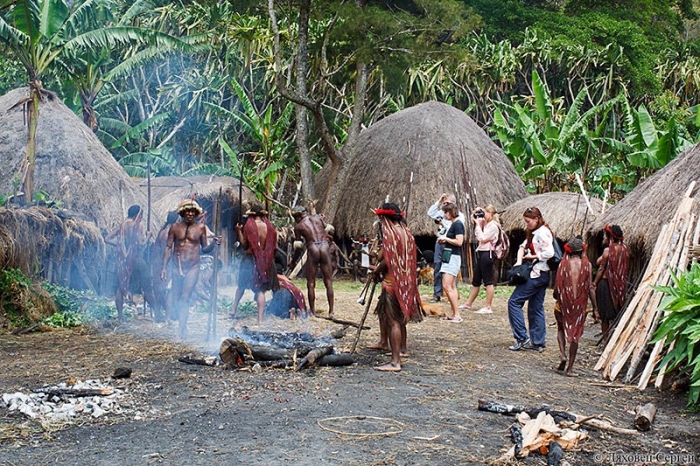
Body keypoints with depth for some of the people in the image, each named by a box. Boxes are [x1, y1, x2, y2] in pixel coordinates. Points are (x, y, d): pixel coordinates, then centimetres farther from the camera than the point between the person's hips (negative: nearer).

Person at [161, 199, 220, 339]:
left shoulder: (201, 228, 2)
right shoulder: (175, 227, 3)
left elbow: (204, 249, 8)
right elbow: (168, 248, 7)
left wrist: (213, 243, -12)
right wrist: (164, 267, 2)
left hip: (193, 268, -2)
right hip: (177, 267, 2)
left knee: (185, 298, -11)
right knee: (176, 299, 5)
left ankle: (181, 329, -13)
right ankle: (183, 325, 21)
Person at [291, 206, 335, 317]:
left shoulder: (298, 226, 7)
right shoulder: (318, 217, 13)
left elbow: (298, 247, 9)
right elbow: (325, 227, 29)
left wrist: (293, 261, 21)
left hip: (312, 250, -2)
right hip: (325, 247, 3)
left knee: (311, 283, 8)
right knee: (328, 282, 7)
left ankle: (313, 311, 7)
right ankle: (331, 311, 6)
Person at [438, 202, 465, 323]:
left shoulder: (457, 224, -14)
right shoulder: (453, 224, 15)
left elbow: (459, 242, -21)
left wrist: (445, 238, -12)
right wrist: (444, 241, 9)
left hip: (453, 257, -10)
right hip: (450, 257, 10)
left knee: (447, 286, -13)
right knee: (452, 287, 10)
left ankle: (457, 315, -11)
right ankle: (455, 314, 13)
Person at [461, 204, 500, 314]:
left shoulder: (493, 226, -12)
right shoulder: (485, 224, 13)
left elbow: (482, 238, -19)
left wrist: (478, 224, -11)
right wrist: (474, 214, 8)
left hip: (488, 254, -9)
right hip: (481, 253, 9)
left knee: (488, 281, -4)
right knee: (476, 281, 15)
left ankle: (488, 307, 0)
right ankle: (468, 304, 22)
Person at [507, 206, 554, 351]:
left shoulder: (543, 232, -14)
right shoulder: (534, 233, 17)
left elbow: (549, 253, -24)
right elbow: (523, 247, 15)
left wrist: (532, 256, -12)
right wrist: (519, 260, -3)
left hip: (537, 275, -10)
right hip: (540, 275, 10)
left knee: (514, 301, -7)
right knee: (536, 308, 12)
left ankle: (522, 338, -9)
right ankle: (538, 342, 14)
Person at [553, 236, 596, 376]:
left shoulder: (564, 263, -5)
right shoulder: (587, 264, -3)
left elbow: (557, 285, -4)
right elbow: (590, 288, -4)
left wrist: (557, 297, 18)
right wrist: (595, 308, 3)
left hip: (564, 303, 0)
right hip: (580, 304, 0)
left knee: (561, 329, 23)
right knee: (575, 334, 9)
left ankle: (562, 354, 0)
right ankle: (570, 367, 9)